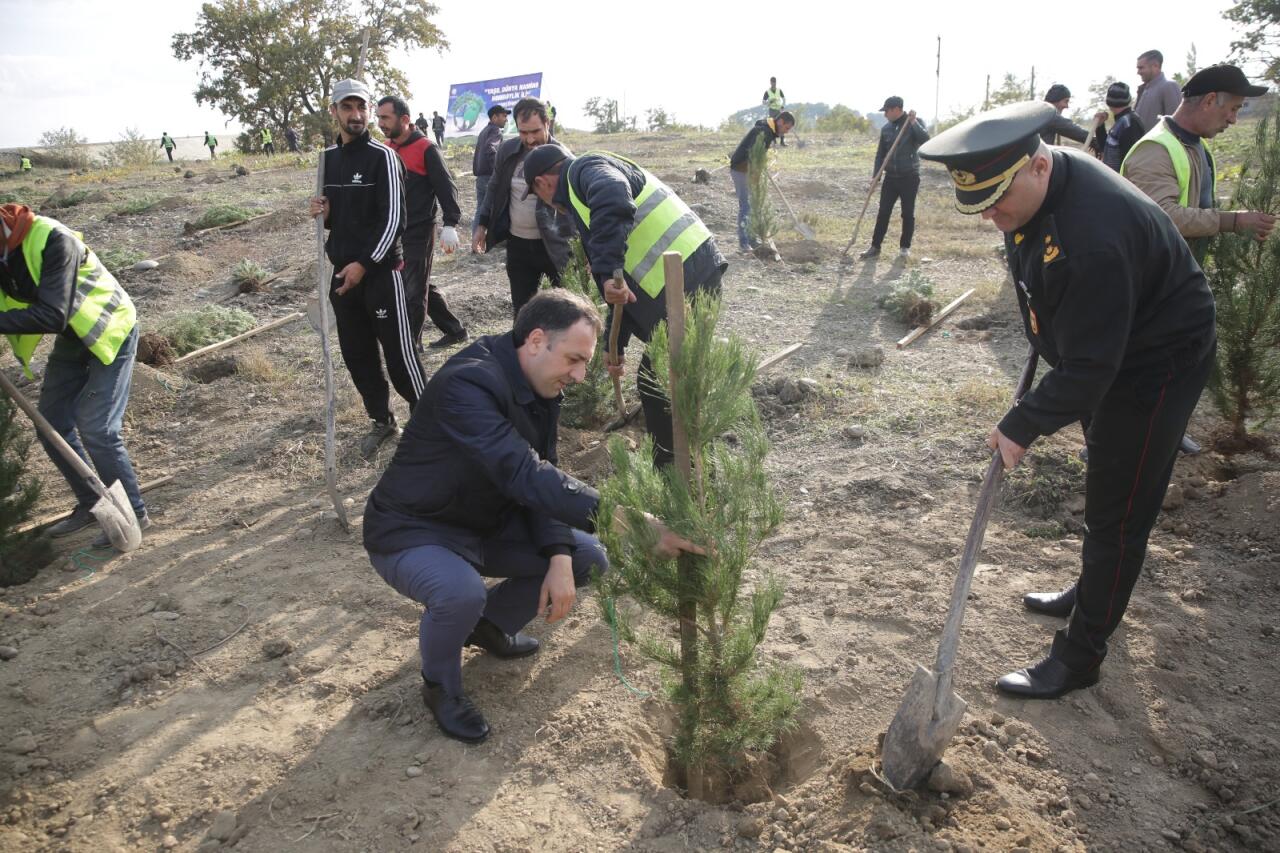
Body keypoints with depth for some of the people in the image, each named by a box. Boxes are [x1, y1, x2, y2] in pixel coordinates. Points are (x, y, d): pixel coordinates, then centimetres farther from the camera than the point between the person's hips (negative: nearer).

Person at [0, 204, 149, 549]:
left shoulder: (52, 239, -29)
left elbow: (52, 315, -35)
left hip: (109, 330, -8)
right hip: (71, 337, 8)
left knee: (96, 428, -12)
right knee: (52, 426, 8)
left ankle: (134, 513, 2)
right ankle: (91, 503, 24)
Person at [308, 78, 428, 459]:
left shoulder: (383, 157, -8)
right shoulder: (327, 158, 12)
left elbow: (393, 219, -15)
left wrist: (365, 264, -21)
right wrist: (322, 212, -1)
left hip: (381, 271, -7)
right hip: (342, 271, 7)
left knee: (399, 351, -6)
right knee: (356, 354, 12)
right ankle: (382, 420, 26)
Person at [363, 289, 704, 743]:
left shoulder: (540, 387, -4)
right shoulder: (468, 384, -32)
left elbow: (543, 479, -2)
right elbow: (524, 476, -43)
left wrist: (560, 557, -18)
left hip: (486, 522, 8)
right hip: (412, 533, -7)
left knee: (588, 555, -2)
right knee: (461, 592, -37)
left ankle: (491, 624, 20)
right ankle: (441, 687, -3)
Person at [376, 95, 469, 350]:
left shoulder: (426, 149, -11)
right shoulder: (388, 148, 10)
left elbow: (446, 188, -14)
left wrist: (450, 224, -23)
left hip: (419, 233, -7)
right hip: (396, 233, 8)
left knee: (414, 293, -2)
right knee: (422, 287, 15)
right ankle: (454, 330, 27)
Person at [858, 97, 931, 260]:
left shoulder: (916, 123, -4)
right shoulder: (886, 128, 7)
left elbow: (925, 140, -21)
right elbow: (880, 153, 11)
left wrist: (913, 122, -26)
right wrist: (875, 176, 3)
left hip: (909, 177, -3)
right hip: (890, 177, 4)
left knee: (908, 214, 3)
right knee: (883, 213, 2)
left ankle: (905, 247, 13)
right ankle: (875, 246, 8)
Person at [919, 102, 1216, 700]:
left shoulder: (1092, 236, -39)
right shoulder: (1037, 188, -9)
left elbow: (1089, 367, -33)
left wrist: (1023, 425, -26)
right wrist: (1044, 339, 19)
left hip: (1157, 362, -9)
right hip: (1101, 345, 10)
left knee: (1117, 514, -2)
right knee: (1106, 491, 23)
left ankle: (1080, 655, 10)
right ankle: (1091, 595, 43)